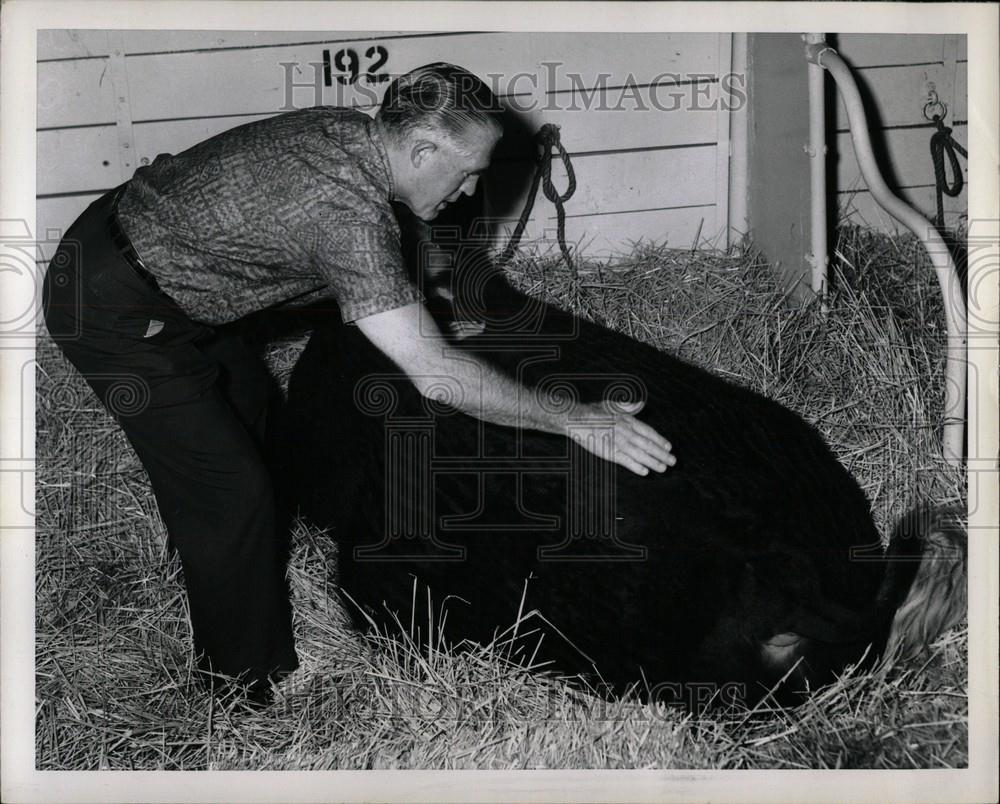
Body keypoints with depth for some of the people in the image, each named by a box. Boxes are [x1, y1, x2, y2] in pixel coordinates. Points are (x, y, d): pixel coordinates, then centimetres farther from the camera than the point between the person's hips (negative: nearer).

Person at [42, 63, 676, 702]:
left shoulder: (343, 129, -3)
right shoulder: (348, 210, -31)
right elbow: (434, 375, -33)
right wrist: (572, 419, -27)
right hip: (117, 315, -10)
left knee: (243, 393, 28)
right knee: (232, 493, -4)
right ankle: (251, 691, 13)